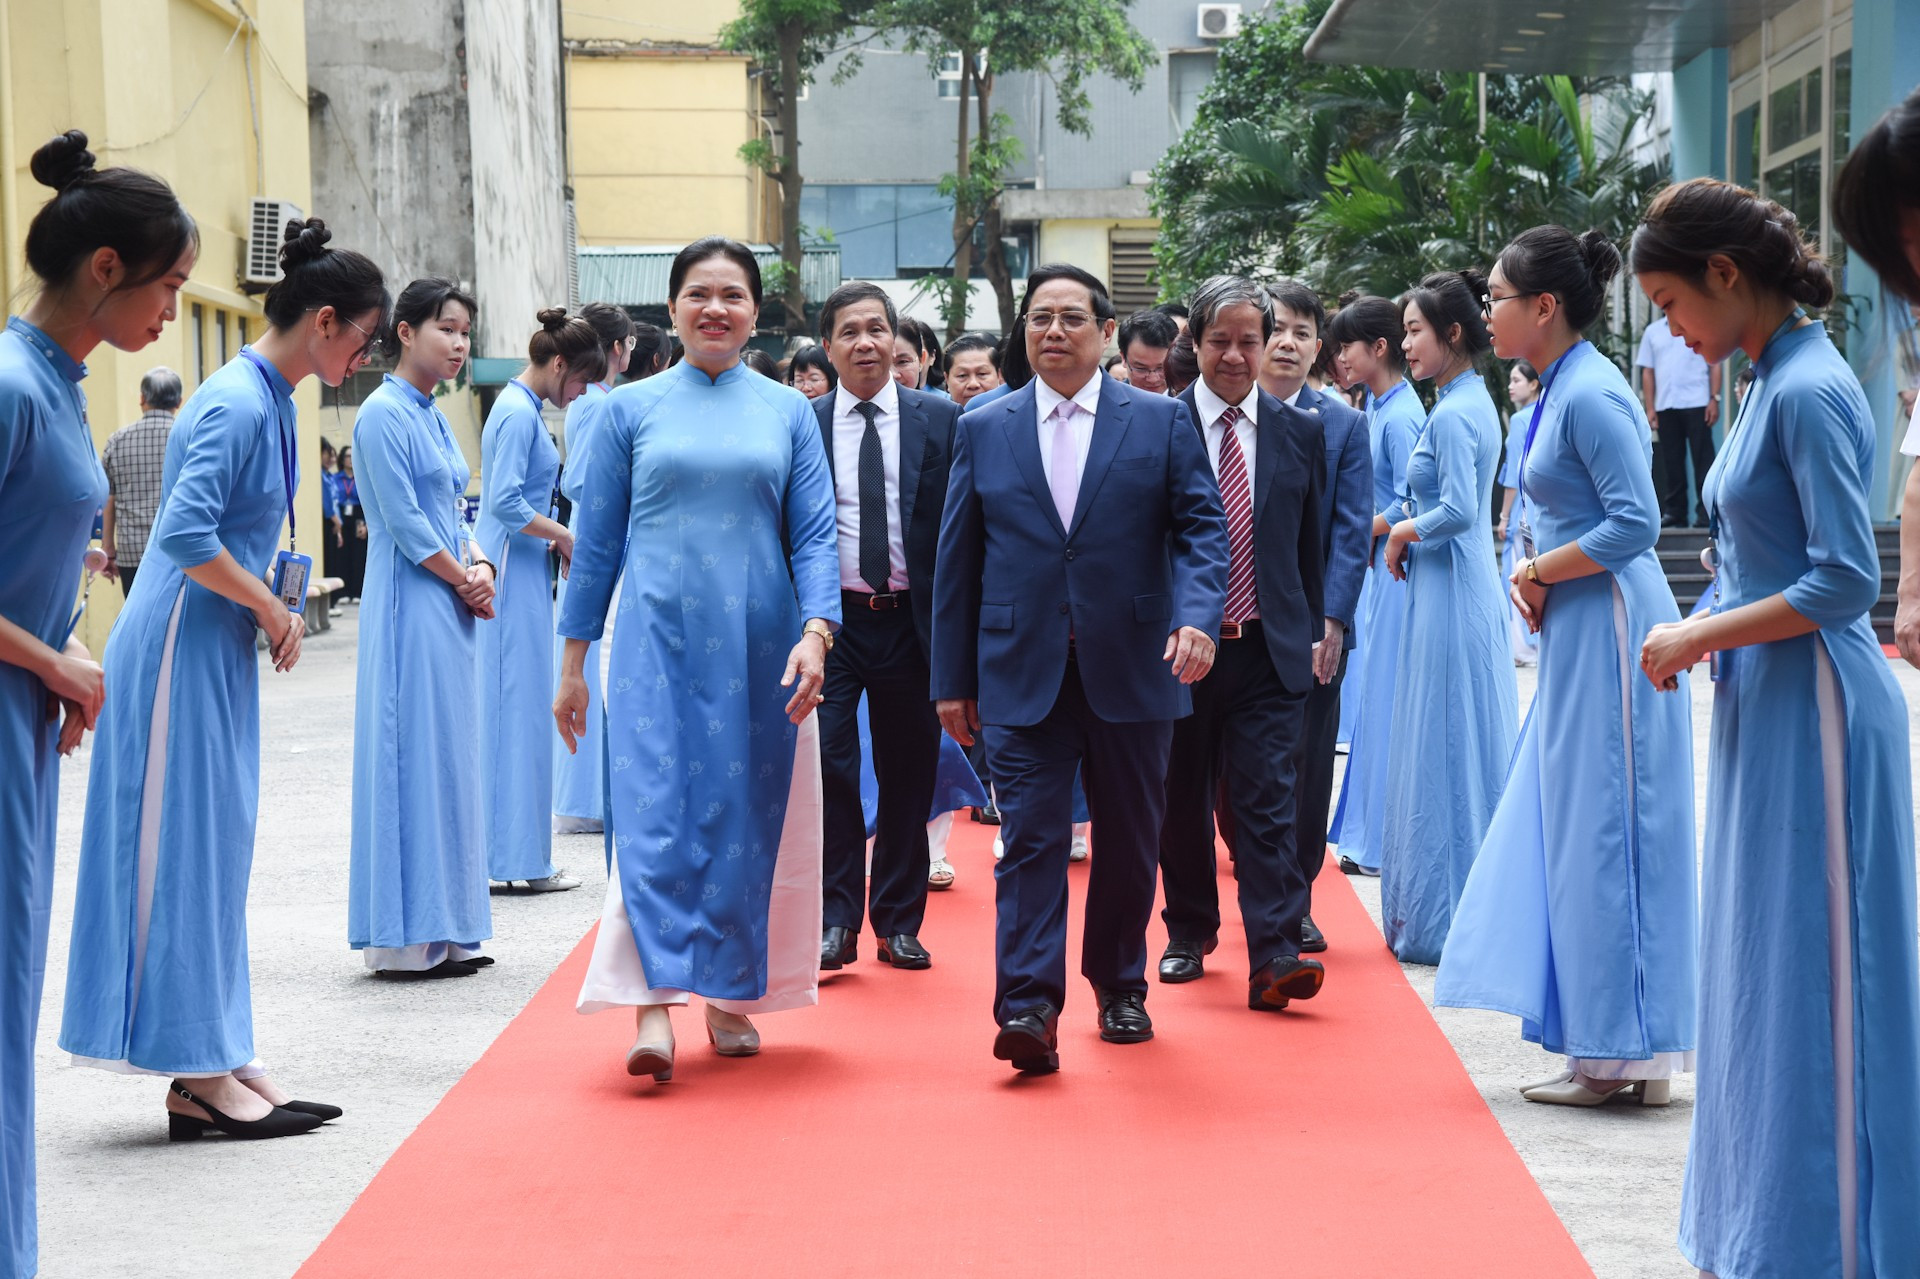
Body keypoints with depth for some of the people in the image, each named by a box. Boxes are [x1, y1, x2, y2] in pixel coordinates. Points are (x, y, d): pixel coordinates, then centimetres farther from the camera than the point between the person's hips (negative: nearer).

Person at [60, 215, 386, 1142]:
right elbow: (186, 536, -25)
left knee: (216, 852, 12)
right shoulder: (236, 404, -17)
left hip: (219, 649, 10)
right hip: (183, 646, -10)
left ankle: (214, 1062, 19)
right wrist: (272, 611, -13)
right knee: (184, 849, -4)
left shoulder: (269, 401, 12)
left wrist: (271, 612, 4)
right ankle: (197, 1078, 2)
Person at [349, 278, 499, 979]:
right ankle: (408, 939, -3)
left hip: (448, 608, 9)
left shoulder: (432, 415, 16)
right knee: (415, 755, -7)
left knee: (446, 757, 10)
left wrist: (481, 565, 1)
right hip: (411, 604, -9)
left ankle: (442, 934, 15)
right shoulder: (384, 413, -11)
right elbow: (404, 521, -16)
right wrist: (465, 580, -8)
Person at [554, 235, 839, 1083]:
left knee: (748, 815, 5)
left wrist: (816, 630, -12)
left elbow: (814, 535, 4)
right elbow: (597, 539, 8)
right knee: (655, 814, -11)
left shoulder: (787, 411, 8)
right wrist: (574, 660, 6)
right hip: (659, 640, -1)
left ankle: (730, 993, 18)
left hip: (759, 647, 2)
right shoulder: (630, 410, 6)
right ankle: (653, 1003, -16)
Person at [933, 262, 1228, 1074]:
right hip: (1022, 675, 0)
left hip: (1132, 670, 0)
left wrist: (1198, 615, -19)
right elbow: (957, 560, 9)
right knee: (1030, 839, -9)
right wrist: (953, 679, 6)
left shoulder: (1161, 420, 5)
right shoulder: (984, 430, 8)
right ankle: (1028, 1007, -11)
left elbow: (1201, 526, 0)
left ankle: (1120, 987, 28)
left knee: (1129, 842, 11)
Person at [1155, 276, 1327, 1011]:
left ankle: (1273, 961, -13)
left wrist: (1313, 633, 11)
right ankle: (1189, 934, 29)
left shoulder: (1301, 434, 8)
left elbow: (1313, 544, 13)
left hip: (1270, 651, 1)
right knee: (1182, 801, 11)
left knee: (1269, 803, -8)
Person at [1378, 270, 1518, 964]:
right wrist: (1401, 528, 7)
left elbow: (1457, 511, -23)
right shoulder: (1474, 403, 13)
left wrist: (1400, 533, -8)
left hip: (1448, 594, -10)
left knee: (1443, 750, -2)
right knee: (1469, 745, 13)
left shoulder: (1452, 415, -16)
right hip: (1466, 587, 10)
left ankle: (1440, 918, 5)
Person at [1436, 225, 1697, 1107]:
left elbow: (1635, 523, -22)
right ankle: (1615, 1050, 19)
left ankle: (1618, 1057, 4)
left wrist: (1541, 571, -10)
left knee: (1603, 834, -4)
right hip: (1573, 635, 10)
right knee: (1569, 828, 12)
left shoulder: (1591, 394, -16)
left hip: (1606, 631, -10)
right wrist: (1529, 569, 3)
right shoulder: (1556, 389, 13)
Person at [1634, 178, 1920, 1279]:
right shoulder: (1773, 383, 12)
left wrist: (1700, 635, -13)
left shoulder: (1812, 391, -17)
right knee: (1766, 971, 14)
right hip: (1765, 709, 10)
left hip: (1813, 711, -10)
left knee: (1806, 973, -2)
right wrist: (1704, 639, 7)